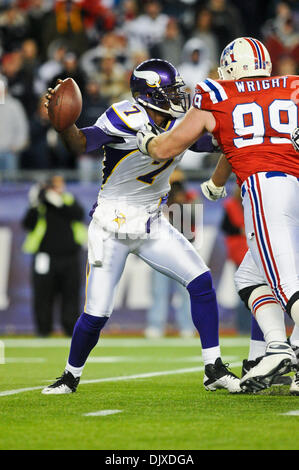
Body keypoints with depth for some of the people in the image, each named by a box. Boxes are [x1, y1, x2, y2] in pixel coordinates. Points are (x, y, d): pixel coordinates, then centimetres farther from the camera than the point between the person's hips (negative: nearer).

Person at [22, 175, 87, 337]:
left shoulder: (69, 200, 11)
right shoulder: (39, 205, 5)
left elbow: (79, 214, -9)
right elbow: (27, 225, -7)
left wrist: (60, 203, -18)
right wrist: (35, 207, -18)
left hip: (69, 256, 2)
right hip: (45, 256, -2)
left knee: (71, 293, 3)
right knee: (44, 294, 0)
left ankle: (71, 328, 10)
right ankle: (43, 328, 10)